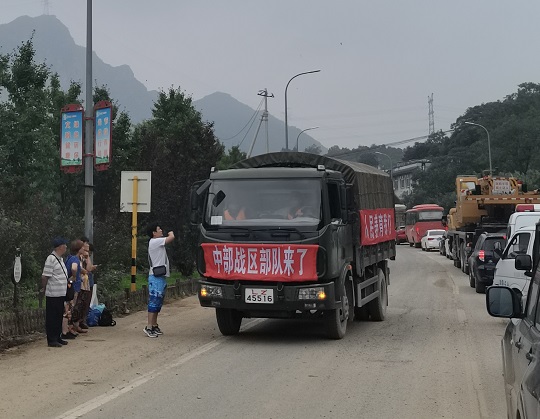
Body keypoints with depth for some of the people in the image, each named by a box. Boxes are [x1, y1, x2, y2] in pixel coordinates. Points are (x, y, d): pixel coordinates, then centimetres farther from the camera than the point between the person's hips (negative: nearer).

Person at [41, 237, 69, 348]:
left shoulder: (60, 259, 14)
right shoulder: (51, 258, -16)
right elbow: (45, 276, -16)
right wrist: (43, 288, -6)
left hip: (61, 293, 9)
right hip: (53, 294, -9)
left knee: (59, 317, 15)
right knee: (52, 317, -2)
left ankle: (57, 338, 24)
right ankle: (52, 340, 2)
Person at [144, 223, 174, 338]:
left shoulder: (158, 242, 20)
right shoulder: (154, 241, -11)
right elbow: (171, 238, -14)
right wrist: (171, 233, 1)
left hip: (161, 276, 10)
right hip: (156, 277, -10)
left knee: (158, 302, 13)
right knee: (154, 301, -11)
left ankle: (154, 325, 18)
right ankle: (149, 327, -12)